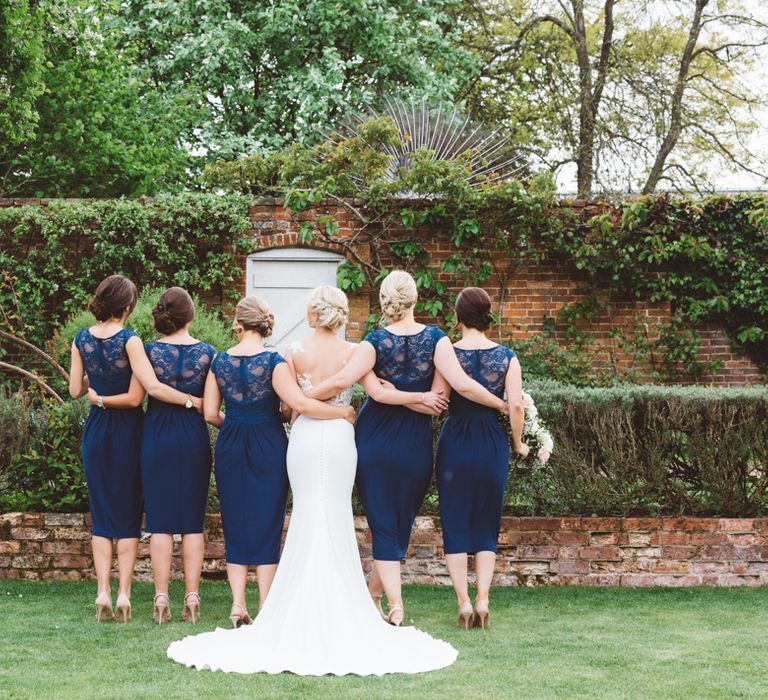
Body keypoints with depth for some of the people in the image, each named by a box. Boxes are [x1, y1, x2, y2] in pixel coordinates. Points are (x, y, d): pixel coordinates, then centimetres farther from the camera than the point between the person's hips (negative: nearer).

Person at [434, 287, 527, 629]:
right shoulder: (506, 356, -2)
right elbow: (516, 405, -8)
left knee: (455, 524, 7)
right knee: (487, 526, 12)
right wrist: (518, 443, 6)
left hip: (455, 441, -1)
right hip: (493, 444, 1)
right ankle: (482, 601, 4)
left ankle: (464, 603, 3)